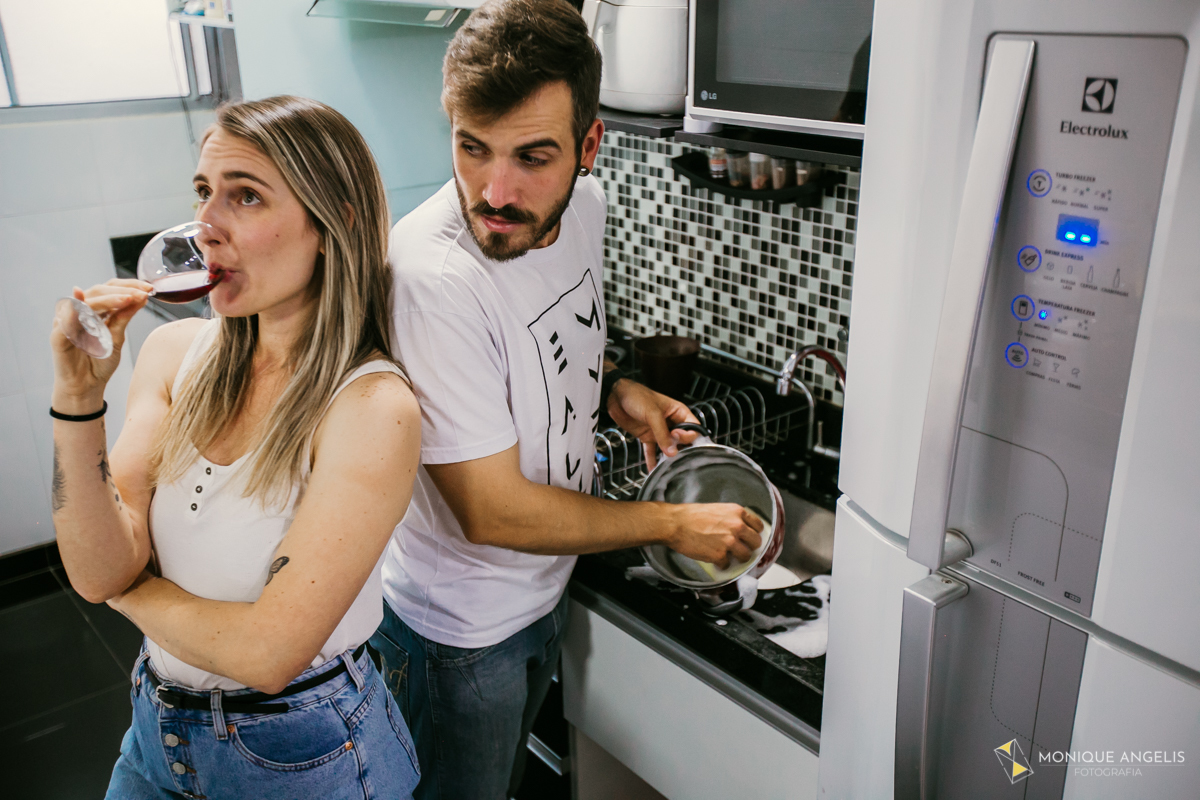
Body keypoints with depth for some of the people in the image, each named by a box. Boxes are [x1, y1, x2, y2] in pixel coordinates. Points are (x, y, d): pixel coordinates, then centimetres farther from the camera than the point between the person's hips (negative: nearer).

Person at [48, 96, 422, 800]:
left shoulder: (374, 408, -27)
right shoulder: (175, 352, -8)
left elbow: (268, 653, -27)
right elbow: (100, 573, -13)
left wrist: (133, 591, -11)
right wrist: (78, 396, -24)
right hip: (159, 726, 5)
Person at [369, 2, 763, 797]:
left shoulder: (584, 202, -11)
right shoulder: (430, 276, -35)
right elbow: (493, 511, -30)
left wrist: (610, 390, -8)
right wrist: (676, 524, -20)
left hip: (547, 583, 7)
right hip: (462, 631, -6)